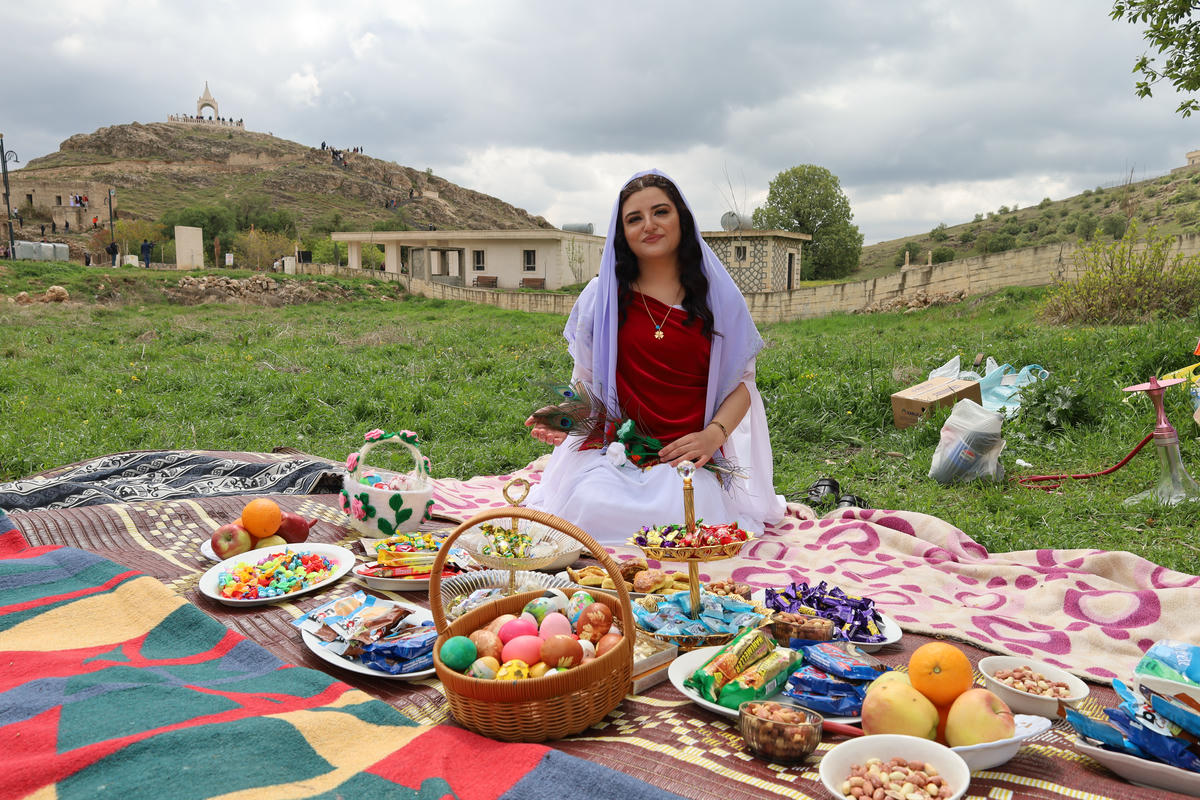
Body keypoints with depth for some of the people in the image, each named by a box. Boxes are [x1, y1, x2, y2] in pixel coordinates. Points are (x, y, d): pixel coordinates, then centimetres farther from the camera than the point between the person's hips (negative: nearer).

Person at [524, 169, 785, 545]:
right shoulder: (600, 296, 7)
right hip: (612, 452, 1)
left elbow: (741, 381, 8)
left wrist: (714, 434, -11)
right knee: (587, 510, -26)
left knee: (677, 517, -29)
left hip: (689, 457, 0)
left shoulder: (718, 295, 6)